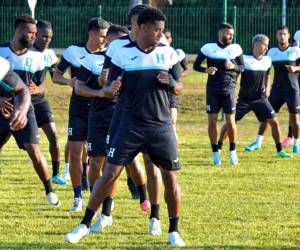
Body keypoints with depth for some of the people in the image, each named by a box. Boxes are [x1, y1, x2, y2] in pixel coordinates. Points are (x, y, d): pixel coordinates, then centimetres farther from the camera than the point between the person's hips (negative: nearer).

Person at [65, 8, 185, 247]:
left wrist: (172, 83, -12)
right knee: (110, 173, -6)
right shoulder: (123, 54, -2)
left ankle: (174, 231, 16)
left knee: (171, 178, 0)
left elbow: (179, 88, 11)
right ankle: (85, 224, 4)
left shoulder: (168, 53, 2)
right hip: (132, 125, -1)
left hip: (161, 126, 1)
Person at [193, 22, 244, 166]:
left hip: (229, 88, 0)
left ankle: (232, 151, 12)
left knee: (230, 121, -4)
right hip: (212, 89, 0)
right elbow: (196, 65, 4)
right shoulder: (208, 48, 0)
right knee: (212, 121, 0)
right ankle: (215, 153, 10)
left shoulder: (236, 49, 4)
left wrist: (233, 66, -14)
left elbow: (242, 67, 8)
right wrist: (206, 70, -16)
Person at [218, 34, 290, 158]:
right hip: (244, 99, -3)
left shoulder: (267, 60, 3)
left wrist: (267, 89, 6)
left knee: (274, 122, -6)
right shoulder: (244, 59, -13)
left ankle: (280, 151, 5)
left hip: (261, 99, 3)